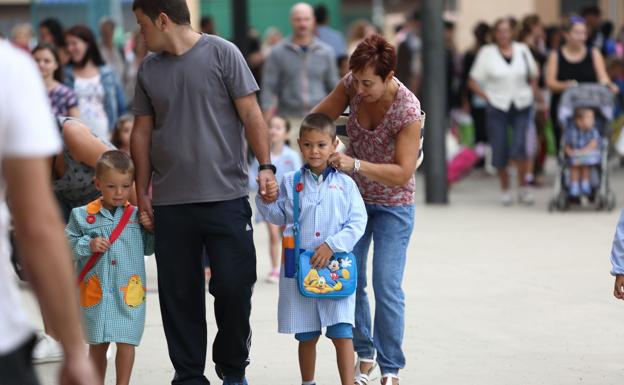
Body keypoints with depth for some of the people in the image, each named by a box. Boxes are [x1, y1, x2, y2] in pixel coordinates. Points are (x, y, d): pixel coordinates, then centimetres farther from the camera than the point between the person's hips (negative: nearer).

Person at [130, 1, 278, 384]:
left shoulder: (222, 54, -2)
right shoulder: (149, 69, 10)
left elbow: (251, 115, -2)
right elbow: (142, 132, 14)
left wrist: (266, 166, -10)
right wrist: (142, 191, 11)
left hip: (226, 196, -4)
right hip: (170, 204, 4)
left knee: (234, 286, -2)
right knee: (179, 294, 5)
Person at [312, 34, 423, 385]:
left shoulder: (409, 111, -28)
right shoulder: (352, 84, -14)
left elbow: (402, 173, -27)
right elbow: (318, 117, 0)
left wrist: (355, 164, -37)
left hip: (393, 205, -5)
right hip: (353, 196, 5)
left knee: (387, 286, -8)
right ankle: (364, 355, 22)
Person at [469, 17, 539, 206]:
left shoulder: (522, 50, 7)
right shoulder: (487, 53, 0)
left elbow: (533, 75, 20)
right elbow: (473, 82, 2)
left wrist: (531, 93, 7)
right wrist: (488, 97, -6)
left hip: (522, 107, 1)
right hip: (497, 108, 0)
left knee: (519, 147, -16)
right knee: (500, 152, -1)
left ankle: (523, 185, 3)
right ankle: (505, 189, 18)